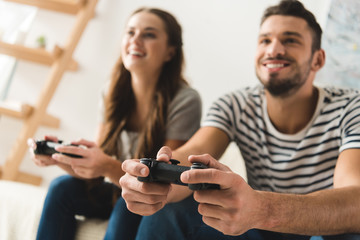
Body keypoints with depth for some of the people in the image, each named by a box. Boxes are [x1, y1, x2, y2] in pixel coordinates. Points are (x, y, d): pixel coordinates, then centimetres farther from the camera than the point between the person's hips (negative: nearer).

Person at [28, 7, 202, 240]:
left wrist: (111, 168, -38)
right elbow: (96, 172, -3)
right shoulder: (114, 94, -3)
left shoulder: (185, 100, -21)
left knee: (130, 202, -33)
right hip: (117, 193, 5)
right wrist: (60, 157, -24)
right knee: (62, 187, -17)